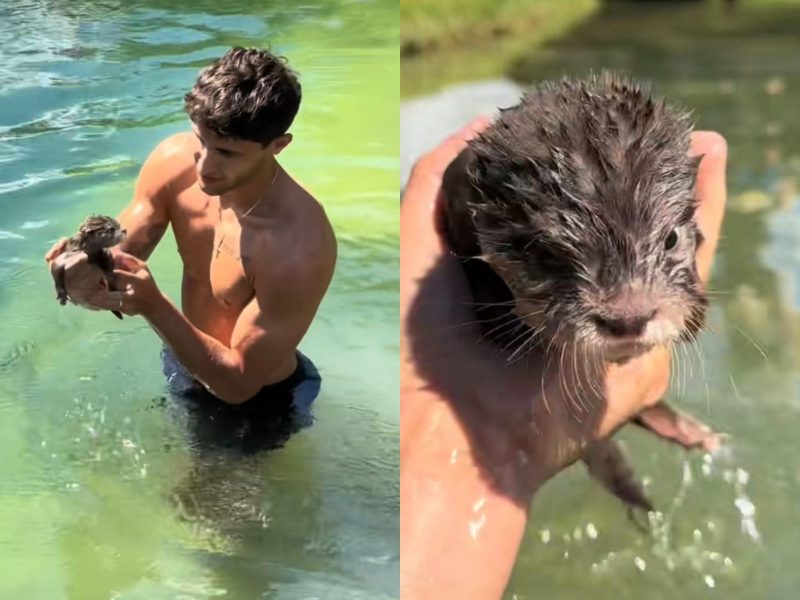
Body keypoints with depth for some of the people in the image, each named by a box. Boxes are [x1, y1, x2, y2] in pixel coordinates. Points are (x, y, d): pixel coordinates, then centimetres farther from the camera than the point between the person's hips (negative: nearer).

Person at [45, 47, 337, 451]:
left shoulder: (299, 246, -40)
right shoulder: (173, 161, -23)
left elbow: (237, 384, -32)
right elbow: (118, 255, -13)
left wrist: (152, 305, -44)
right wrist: (89, 268, -39)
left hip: (256, 406, -5)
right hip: (185, 366, 5)